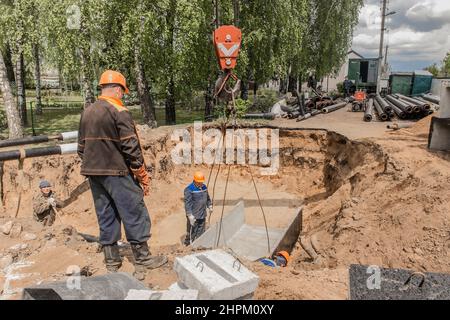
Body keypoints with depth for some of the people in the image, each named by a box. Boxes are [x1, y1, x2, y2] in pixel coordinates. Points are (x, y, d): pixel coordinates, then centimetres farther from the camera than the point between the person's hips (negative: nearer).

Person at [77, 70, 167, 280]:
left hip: (93, 174, 7)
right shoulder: (119, 111, -11)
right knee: (134, 215, 3)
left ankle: (112, 263, 21)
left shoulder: (87, 113, 11)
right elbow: (131, 148, -15)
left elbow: (82, 147, 15)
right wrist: (143, 175, -9)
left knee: (106, 217, 13)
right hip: (117, 173, -7)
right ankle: (143, 261, 12)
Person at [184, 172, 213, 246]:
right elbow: (187, 203, -20)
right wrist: (190, 215, -24)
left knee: (201, 233, 16)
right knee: (191, 233, 1)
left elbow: (207, 198, 25)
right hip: (193, 216, -7)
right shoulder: (189, 189, -16)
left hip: (202, 215, 7)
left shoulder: (204, 187, 8)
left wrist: (210, 206, 19)